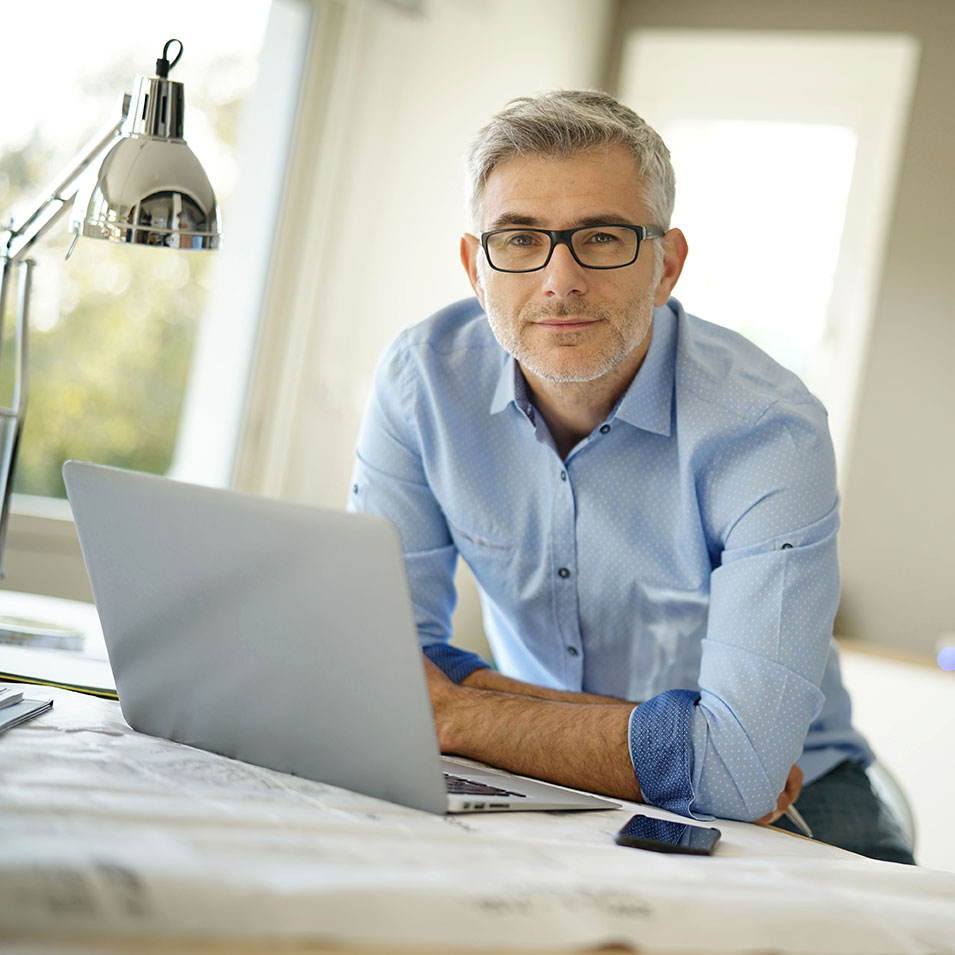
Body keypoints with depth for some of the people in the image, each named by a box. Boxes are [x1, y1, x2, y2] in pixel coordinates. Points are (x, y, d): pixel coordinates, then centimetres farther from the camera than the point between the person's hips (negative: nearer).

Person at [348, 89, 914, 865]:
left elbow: (740, 768, -30)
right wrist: (648, 738, -20)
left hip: (777, 817, -3)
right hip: (540, 800, 3)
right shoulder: (424, 379, -10)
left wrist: (452, 717, -21)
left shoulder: (767, 431, -22)